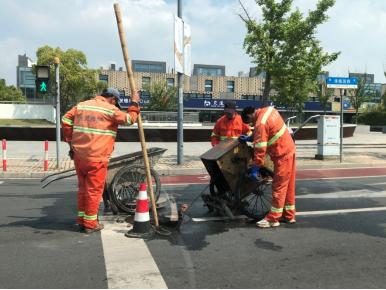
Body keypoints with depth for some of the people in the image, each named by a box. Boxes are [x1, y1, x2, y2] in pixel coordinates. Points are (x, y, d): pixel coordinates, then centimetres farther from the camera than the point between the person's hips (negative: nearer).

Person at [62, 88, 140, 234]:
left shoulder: (81, 105, 12)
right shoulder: (110, 109, -5)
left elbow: (66, 120, 9)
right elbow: (129, 119, -2)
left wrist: (70, 140, 13)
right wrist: (134, 104, 11)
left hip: (79, 155, 6)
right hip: (96, 157, -6)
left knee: (83, 187, 18)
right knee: (94, 189, 4)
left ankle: (81, 219, 26)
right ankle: (90, 223, 11)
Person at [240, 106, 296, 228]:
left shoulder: (260, 123, -21)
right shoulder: (268, 110, 6)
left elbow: (260, 149, -23)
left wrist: (255, 168, -18)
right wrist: (251, 138, 13)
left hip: (282, 155, -10)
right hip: (289, 149, 10)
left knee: (278, 187, -3)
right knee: (288, 186, 15)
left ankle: (273, 219, 5)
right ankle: (289, 215, 24)